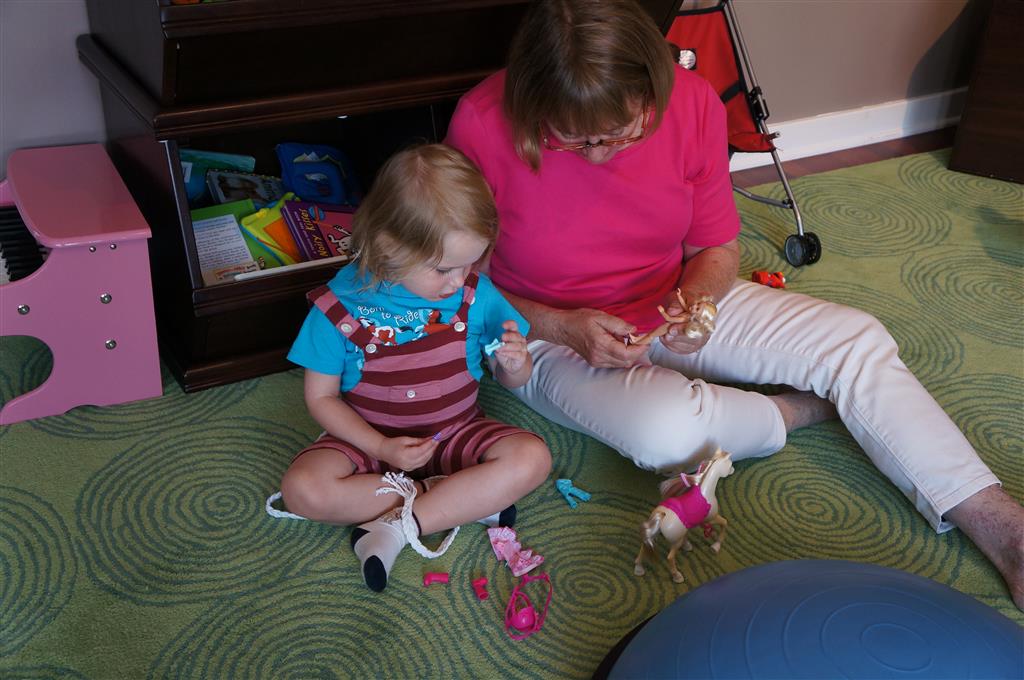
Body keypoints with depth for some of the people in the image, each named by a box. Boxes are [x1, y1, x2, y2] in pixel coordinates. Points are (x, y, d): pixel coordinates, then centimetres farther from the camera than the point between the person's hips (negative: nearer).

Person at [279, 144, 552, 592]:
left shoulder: (475, 293, -11)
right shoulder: (341, 304, -17)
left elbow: (512, 381, 0)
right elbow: (322, 396, -8)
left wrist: (513, 364, -25)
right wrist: (380, 448, -21)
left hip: (456, 430, 1)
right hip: (371, 437, -1)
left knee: (531, 458, -24)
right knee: (303, 489, -27)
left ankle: (397, 526, -23)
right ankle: (466, 498, -19)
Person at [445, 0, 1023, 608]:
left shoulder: (692, 102, -14)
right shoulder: (484, 125, -23)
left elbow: (719, 246, 1)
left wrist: (699, 294, -22)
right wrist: (564, 328, -26)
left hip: (670, 308, 4)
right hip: (549, 336, -3)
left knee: (858, 340, -12)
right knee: (668, 428, -36)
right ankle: (808, 408, -5)